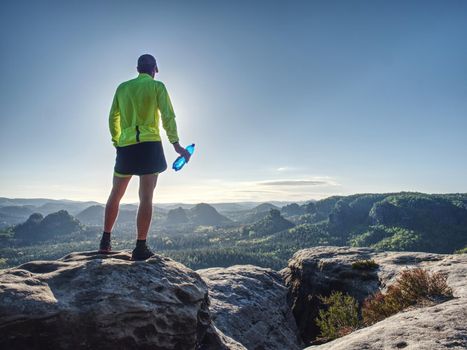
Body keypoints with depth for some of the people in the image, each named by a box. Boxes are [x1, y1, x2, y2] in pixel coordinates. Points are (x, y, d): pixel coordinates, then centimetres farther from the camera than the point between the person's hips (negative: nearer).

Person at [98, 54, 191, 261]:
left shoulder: (122, 87, 15)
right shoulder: (157, 86, 4)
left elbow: (113, 118, 14)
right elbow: (168, 116, -5)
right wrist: (175, 143, -6)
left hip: (125, 146, 4)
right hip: (149, 145, -4)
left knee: (115, 195, 15)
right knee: (146, 198, -3)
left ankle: (105, 241, 20)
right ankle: (140, 248, -3)